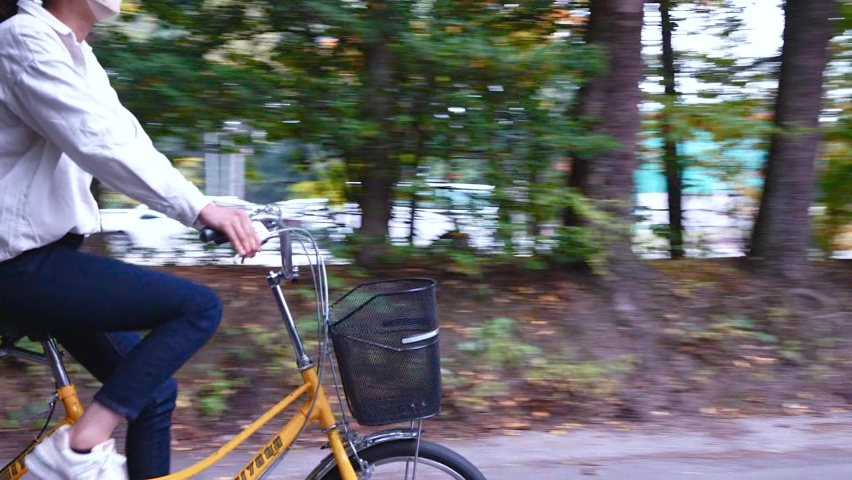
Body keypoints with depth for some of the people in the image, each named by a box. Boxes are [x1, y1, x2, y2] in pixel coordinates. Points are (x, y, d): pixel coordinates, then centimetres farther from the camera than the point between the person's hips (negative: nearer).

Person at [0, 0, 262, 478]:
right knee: (200, 307, -17)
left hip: (46, 255, 10)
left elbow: (126, 141, 9)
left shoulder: (79, 56, 15)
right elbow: (98, 143, -27)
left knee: (154, 392, 9)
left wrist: (216, 214, -1)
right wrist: (200, 209, -31)